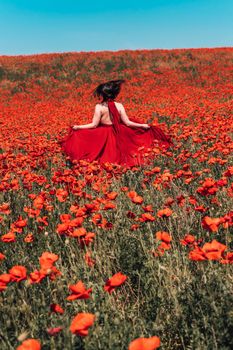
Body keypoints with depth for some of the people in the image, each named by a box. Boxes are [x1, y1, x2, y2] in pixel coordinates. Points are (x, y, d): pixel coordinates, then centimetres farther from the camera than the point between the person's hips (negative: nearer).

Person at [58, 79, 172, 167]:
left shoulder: (99, 107, -16)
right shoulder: (119, 106, -10)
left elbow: (94, 125, -15)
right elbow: (127, 123, -9)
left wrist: (77, 127, -5)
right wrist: (143, 125, 2)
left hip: (103, 137, -2)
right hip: (118, 135, 2)